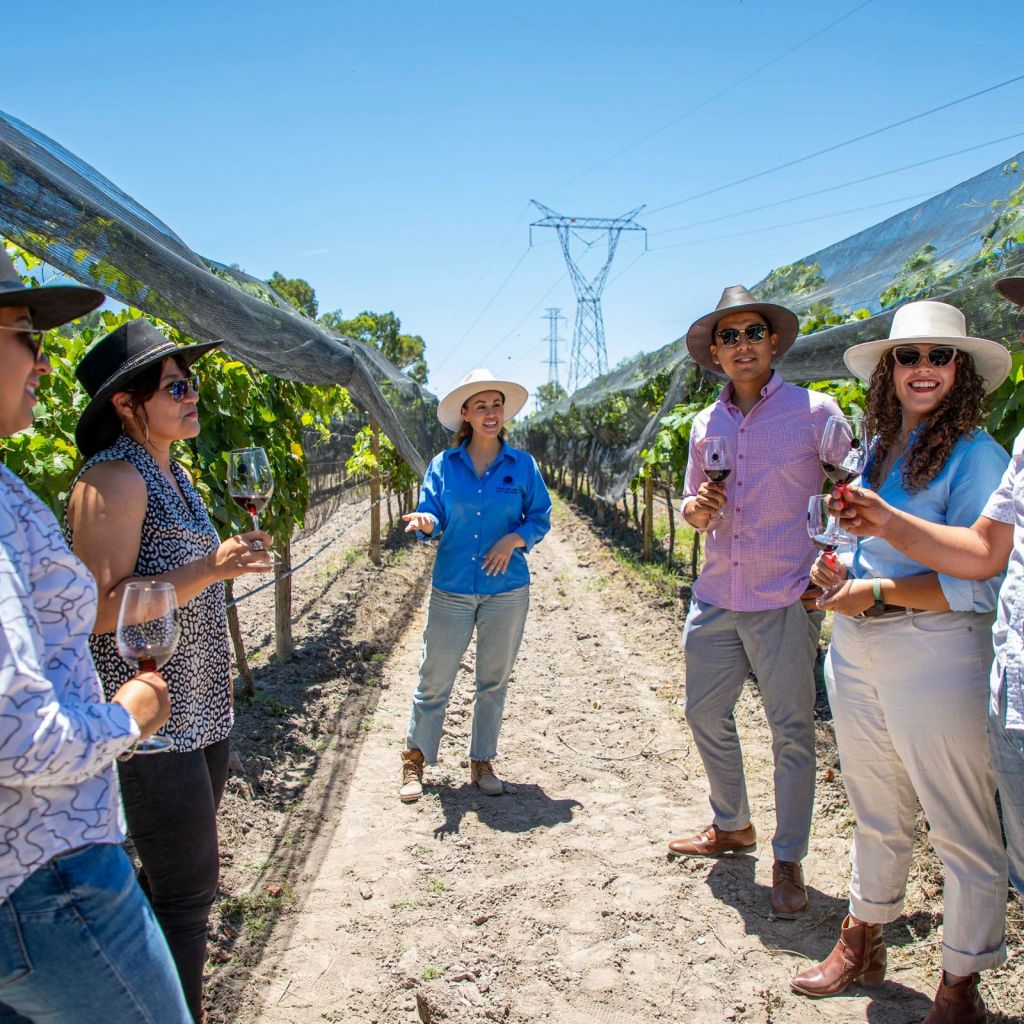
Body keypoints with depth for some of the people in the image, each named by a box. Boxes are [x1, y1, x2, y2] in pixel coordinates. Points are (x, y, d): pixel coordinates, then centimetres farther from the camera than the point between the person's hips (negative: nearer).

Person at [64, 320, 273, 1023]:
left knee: (177, 877, 20)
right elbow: (102, 610, -23)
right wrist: (208, 570, -29)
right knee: (186, 888, -2)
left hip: (200, 713, 10)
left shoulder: (173, 473, 12)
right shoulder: (113, 479, -17)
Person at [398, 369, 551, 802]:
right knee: (434, 680, 3)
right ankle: (414, 759, 19)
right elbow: (434, 519, 0)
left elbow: (540, 518, 5)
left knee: (493, 681, 11)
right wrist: (425, 523, -24)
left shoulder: (523, 465, 1)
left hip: (506, 591, 1)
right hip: (451, 588, 0)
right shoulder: (443, 465, 2)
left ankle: (482, 762, 28)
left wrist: (514, 539, -14)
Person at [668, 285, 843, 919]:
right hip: (716, 599, 5)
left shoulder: (815, 411, -4)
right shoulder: (705, 425, 10)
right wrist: (695, 511, -5)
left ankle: (788, 862, 18)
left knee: (792, 734, 2)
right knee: (706, 715, 14)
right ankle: (733, 826, 36)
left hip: (786, 601, -5)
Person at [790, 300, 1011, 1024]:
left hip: (937, 655, -7)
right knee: (876, 814, 22)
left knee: (963, 830, 6)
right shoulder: (878, 449, 11)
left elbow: (977, 583, -17)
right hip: (855, 649, 7)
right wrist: (837, 571, 3)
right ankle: (864, 941, 39)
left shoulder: (976, 456, -11)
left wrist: (877, 593, -17)